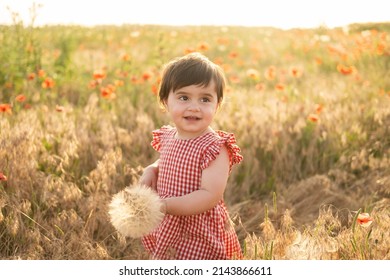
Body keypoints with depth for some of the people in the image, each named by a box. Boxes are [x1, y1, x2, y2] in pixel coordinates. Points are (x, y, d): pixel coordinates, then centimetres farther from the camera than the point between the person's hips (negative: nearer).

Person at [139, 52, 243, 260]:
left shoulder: (215, 148, -21)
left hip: (202, 238, -7)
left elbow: (210, 196, -28)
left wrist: (166, 205, -34)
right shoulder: (168, 138, 1)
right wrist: (151, 171, 0)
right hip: (169, 234, 7)